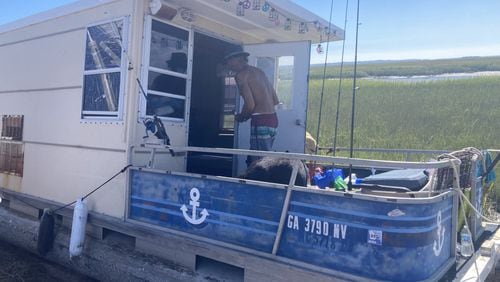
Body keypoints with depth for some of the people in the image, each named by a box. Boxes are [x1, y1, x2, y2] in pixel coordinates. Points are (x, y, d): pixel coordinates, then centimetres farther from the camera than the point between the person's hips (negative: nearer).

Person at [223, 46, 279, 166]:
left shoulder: (241, 75, -6)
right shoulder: (259, 71, 19)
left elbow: (250, 105, -16)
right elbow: (275, 100, 19)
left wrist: (241, 117, 5)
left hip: (260, 123, -9)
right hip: (273, 120, 9)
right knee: (252, 159, 15)